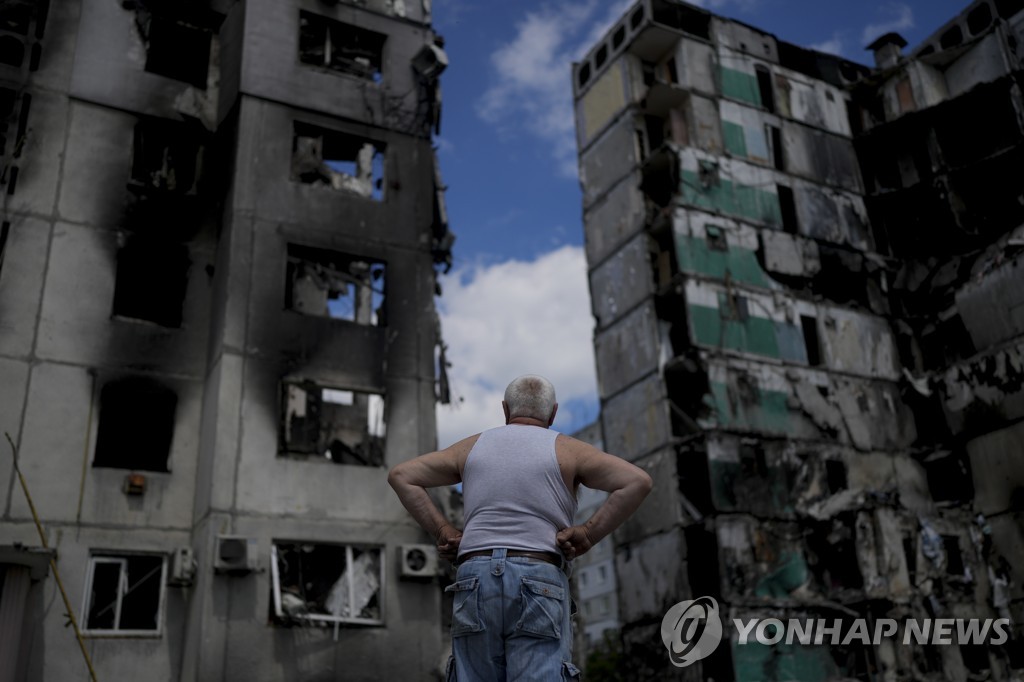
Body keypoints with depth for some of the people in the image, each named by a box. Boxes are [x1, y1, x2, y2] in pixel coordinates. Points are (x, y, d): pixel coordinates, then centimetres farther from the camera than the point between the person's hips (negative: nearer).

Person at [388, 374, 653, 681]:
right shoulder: (565, 449, 6)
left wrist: (442, 531, 9)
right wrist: (587, 535, -4)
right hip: (539, 589, -3)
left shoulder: (473, 446, 15)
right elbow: (638, 482, -6)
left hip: (475, 584, 3)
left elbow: (401, 475, 14)